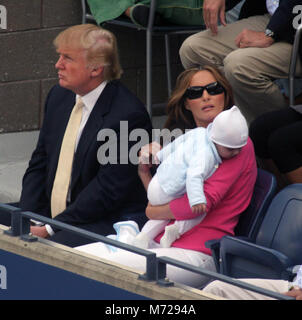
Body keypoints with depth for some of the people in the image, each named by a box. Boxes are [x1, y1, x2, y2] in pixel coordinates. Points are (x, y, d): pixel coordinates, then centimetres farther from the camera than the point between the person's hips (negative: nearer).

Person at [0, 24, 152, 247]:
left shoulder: (129, 115, -15)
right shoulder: (59, 96, 10)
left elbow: (108, 190, -17)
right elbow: (39, 164, 14)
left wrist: (49, 229, -17)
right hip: (49, 216, 8)